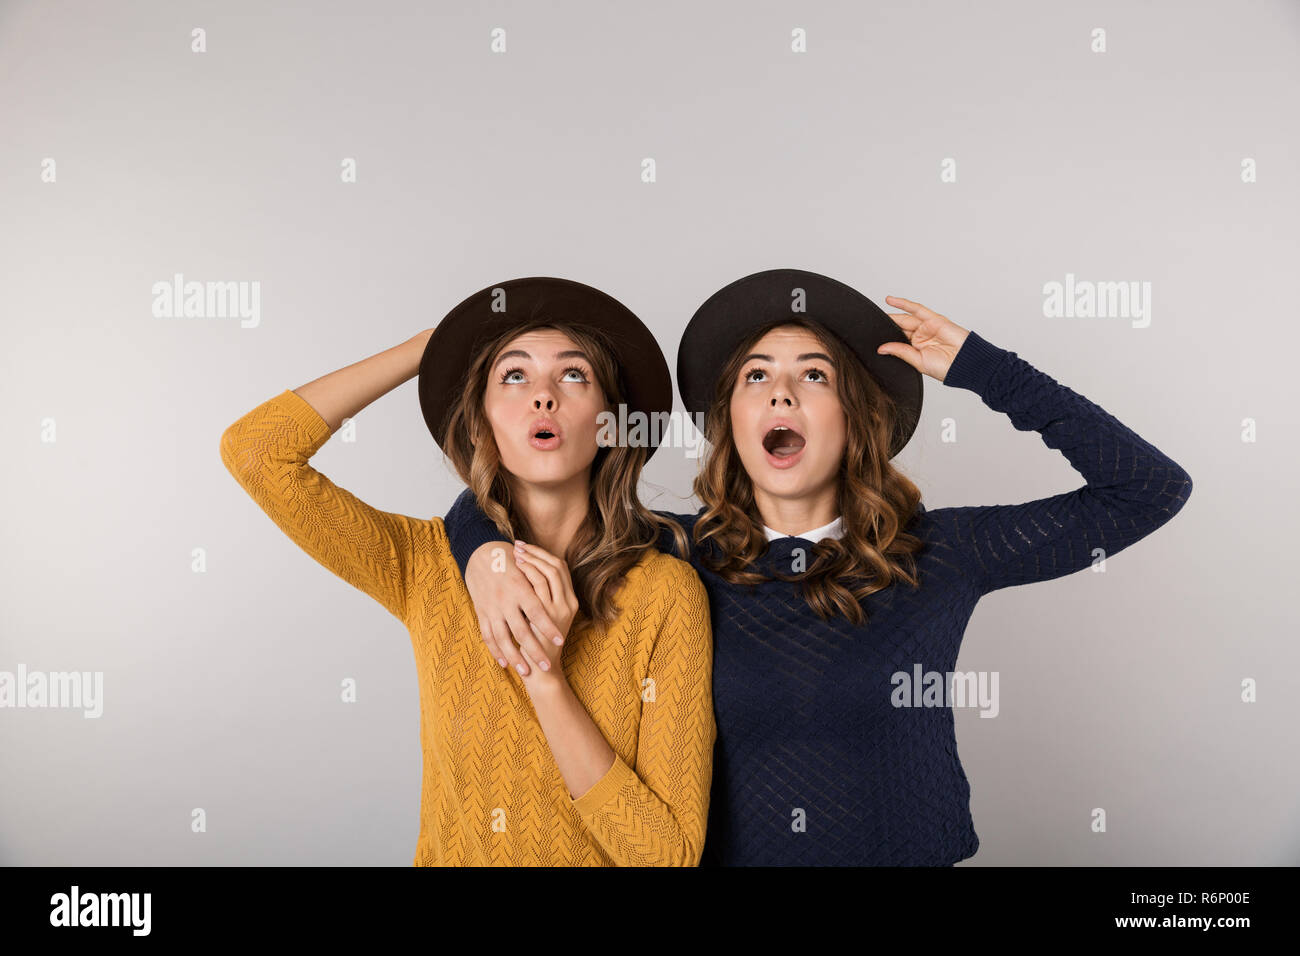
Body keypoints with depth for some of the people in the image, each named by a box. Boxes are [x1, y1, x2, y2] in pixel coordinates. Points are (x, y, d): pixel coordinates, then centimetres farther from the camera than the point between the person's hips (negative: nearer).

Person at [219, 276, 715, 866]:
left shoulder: (666, 591, -13)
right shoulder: (430, 564, -6)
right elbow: (254, 450, -13)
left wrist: (546, 678, -23)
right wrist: (430, 344, -7)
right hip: (451, 852, 2)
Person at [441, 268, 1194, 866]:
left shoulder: (938, 554, -7)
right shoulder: (684, 556, -7)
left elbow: (1152, 489, -7)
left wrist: (984, 368, -10)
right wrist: (486, 553, -23)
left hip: (918, 849, 0)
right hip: (730, 851, 0)